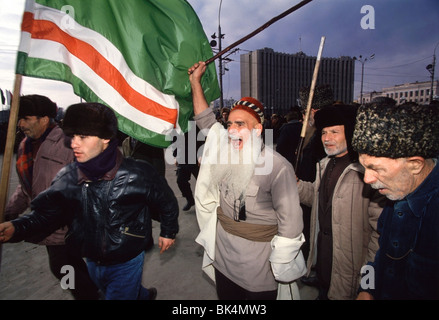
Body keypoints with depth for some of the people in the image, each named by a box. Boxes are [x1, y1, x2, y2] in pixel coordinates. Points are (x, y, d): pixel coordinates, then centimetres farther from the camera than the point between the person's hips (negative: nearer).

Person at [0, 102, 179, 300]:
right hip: (92, 262, 6)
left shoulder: (138, 174, -24)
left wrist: (168, 232, 3)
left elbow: (167, 202, -10)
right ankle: (144, 295, 59)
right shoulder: (67, 178, -13)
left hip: (126, 263, -5)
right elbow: (45, 214, -6)